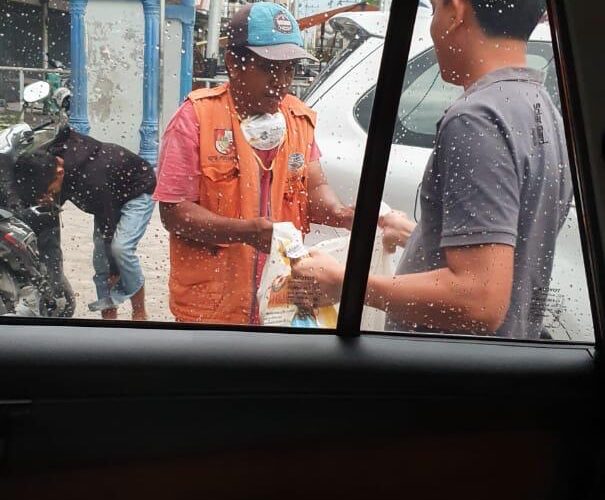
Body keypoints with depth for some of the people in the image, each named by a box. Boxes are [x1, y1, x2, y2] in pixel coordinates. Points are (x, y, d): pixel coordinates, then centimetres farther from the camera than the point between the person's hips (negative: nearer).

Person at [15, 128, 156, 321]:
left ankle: (139, 313, -4)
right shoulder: (49, 160, -20)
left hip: (137, 191, -8)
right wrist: (50, 201, -20)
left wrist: (115, 272, -17)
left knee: (120, 247, -24)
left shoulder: (90, 180, -43)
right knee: (100, 252, 0)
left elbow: (109, 226, -30)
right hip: (111, 194, 8)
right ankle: (109, 314, 9)